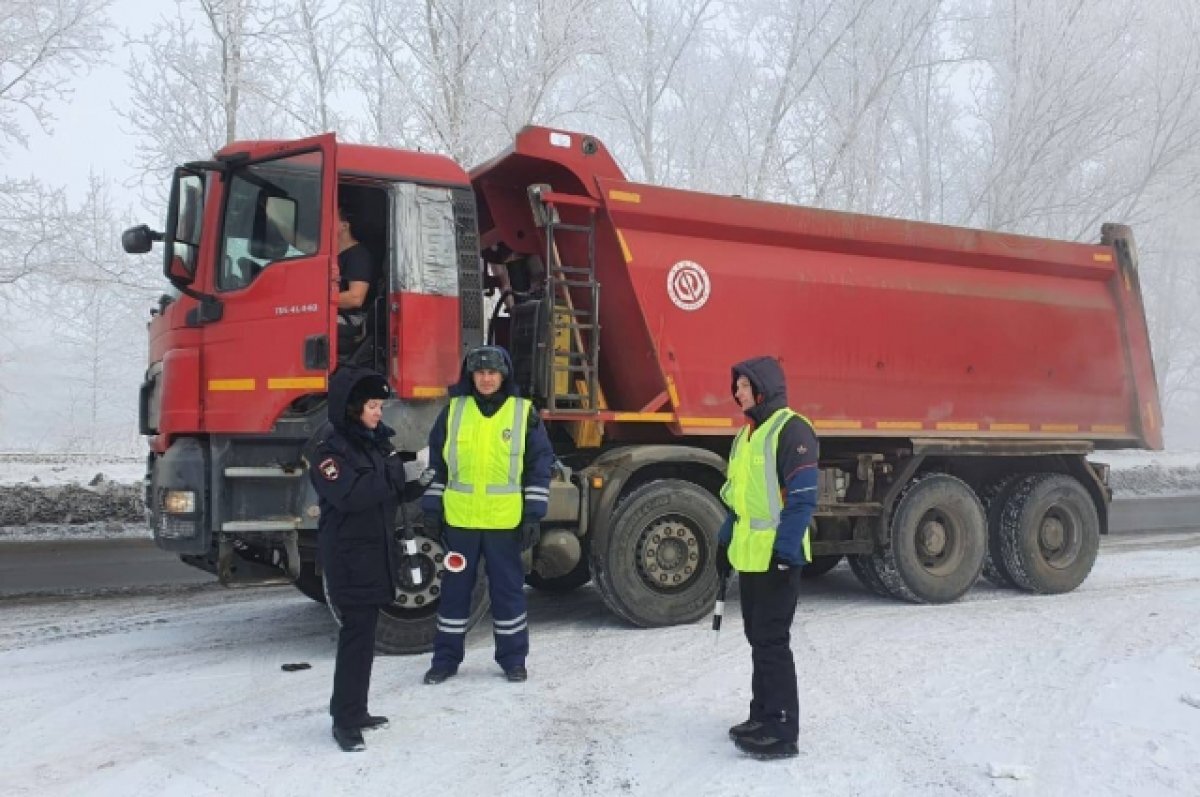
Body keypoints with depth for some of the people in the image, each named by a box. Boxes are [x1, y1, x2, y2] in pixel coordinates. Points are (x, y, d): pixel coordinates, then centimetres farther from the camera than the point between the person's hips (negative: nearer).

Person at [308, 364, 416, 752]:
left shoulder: (377, 442, 14)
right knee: (357, 635, -9)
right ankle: (345, 720, -1)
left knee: (364, 632, 14)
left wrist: (416, 485, 6)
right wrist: (395, 473, -22)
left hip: (376, 552, 8)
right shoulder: (332, 450, -12)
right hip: (348, 557, -8)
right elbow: (351, 495, -27)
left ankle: (355, 711, 24)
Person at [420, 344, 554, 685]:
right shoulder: (453, 411, 5)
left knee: (508, 589, 8)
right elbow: (436, 464, 9)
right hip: (459, 519, 2)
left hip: (506, 521, -1)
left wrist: (533, 516, -4)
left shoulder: (524, 412, 0)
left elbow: (539, 466, 1)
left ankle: (513, 658, 21)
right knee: (455, 588, 9)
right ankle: (446, 657, 21)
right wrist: (432, 509, 5)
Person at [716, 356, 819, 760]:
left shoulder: (791, 429, -13)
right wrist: (725, 542, 18)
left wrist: (785, 551, -21)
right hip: (750, 556, 9)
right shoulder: (745, 434, 16)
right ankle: (763, 716, 26)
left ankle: (782, 731, 2)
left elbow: (803, 498, -18)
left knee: (772, 642, -5)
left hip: (776, 556, -9)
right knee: (758, 639, 15)